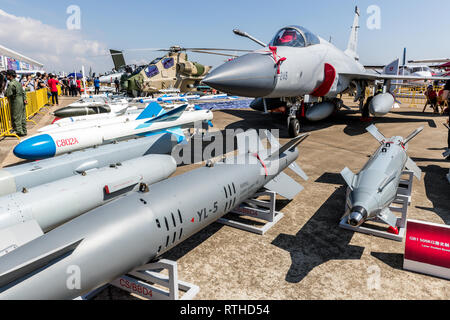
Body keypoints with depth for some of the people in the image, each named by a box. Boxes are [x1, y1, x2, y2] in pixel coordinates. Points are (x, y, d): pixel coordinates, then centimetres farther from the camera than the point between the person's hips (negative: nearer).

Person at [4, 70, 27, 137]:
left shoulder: (11, 84, -14)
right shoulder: (18, 83, 12)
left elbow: (7, 94, -16)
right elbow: (23, 92, 14)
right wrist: (24, 99, 12)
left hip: (16, 102, -8)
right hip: (21, 101, 8)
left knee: (16, 118, -2)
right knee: (23, 117, 12)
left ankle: (20, 132, 0)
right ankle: (24, 131, 18)